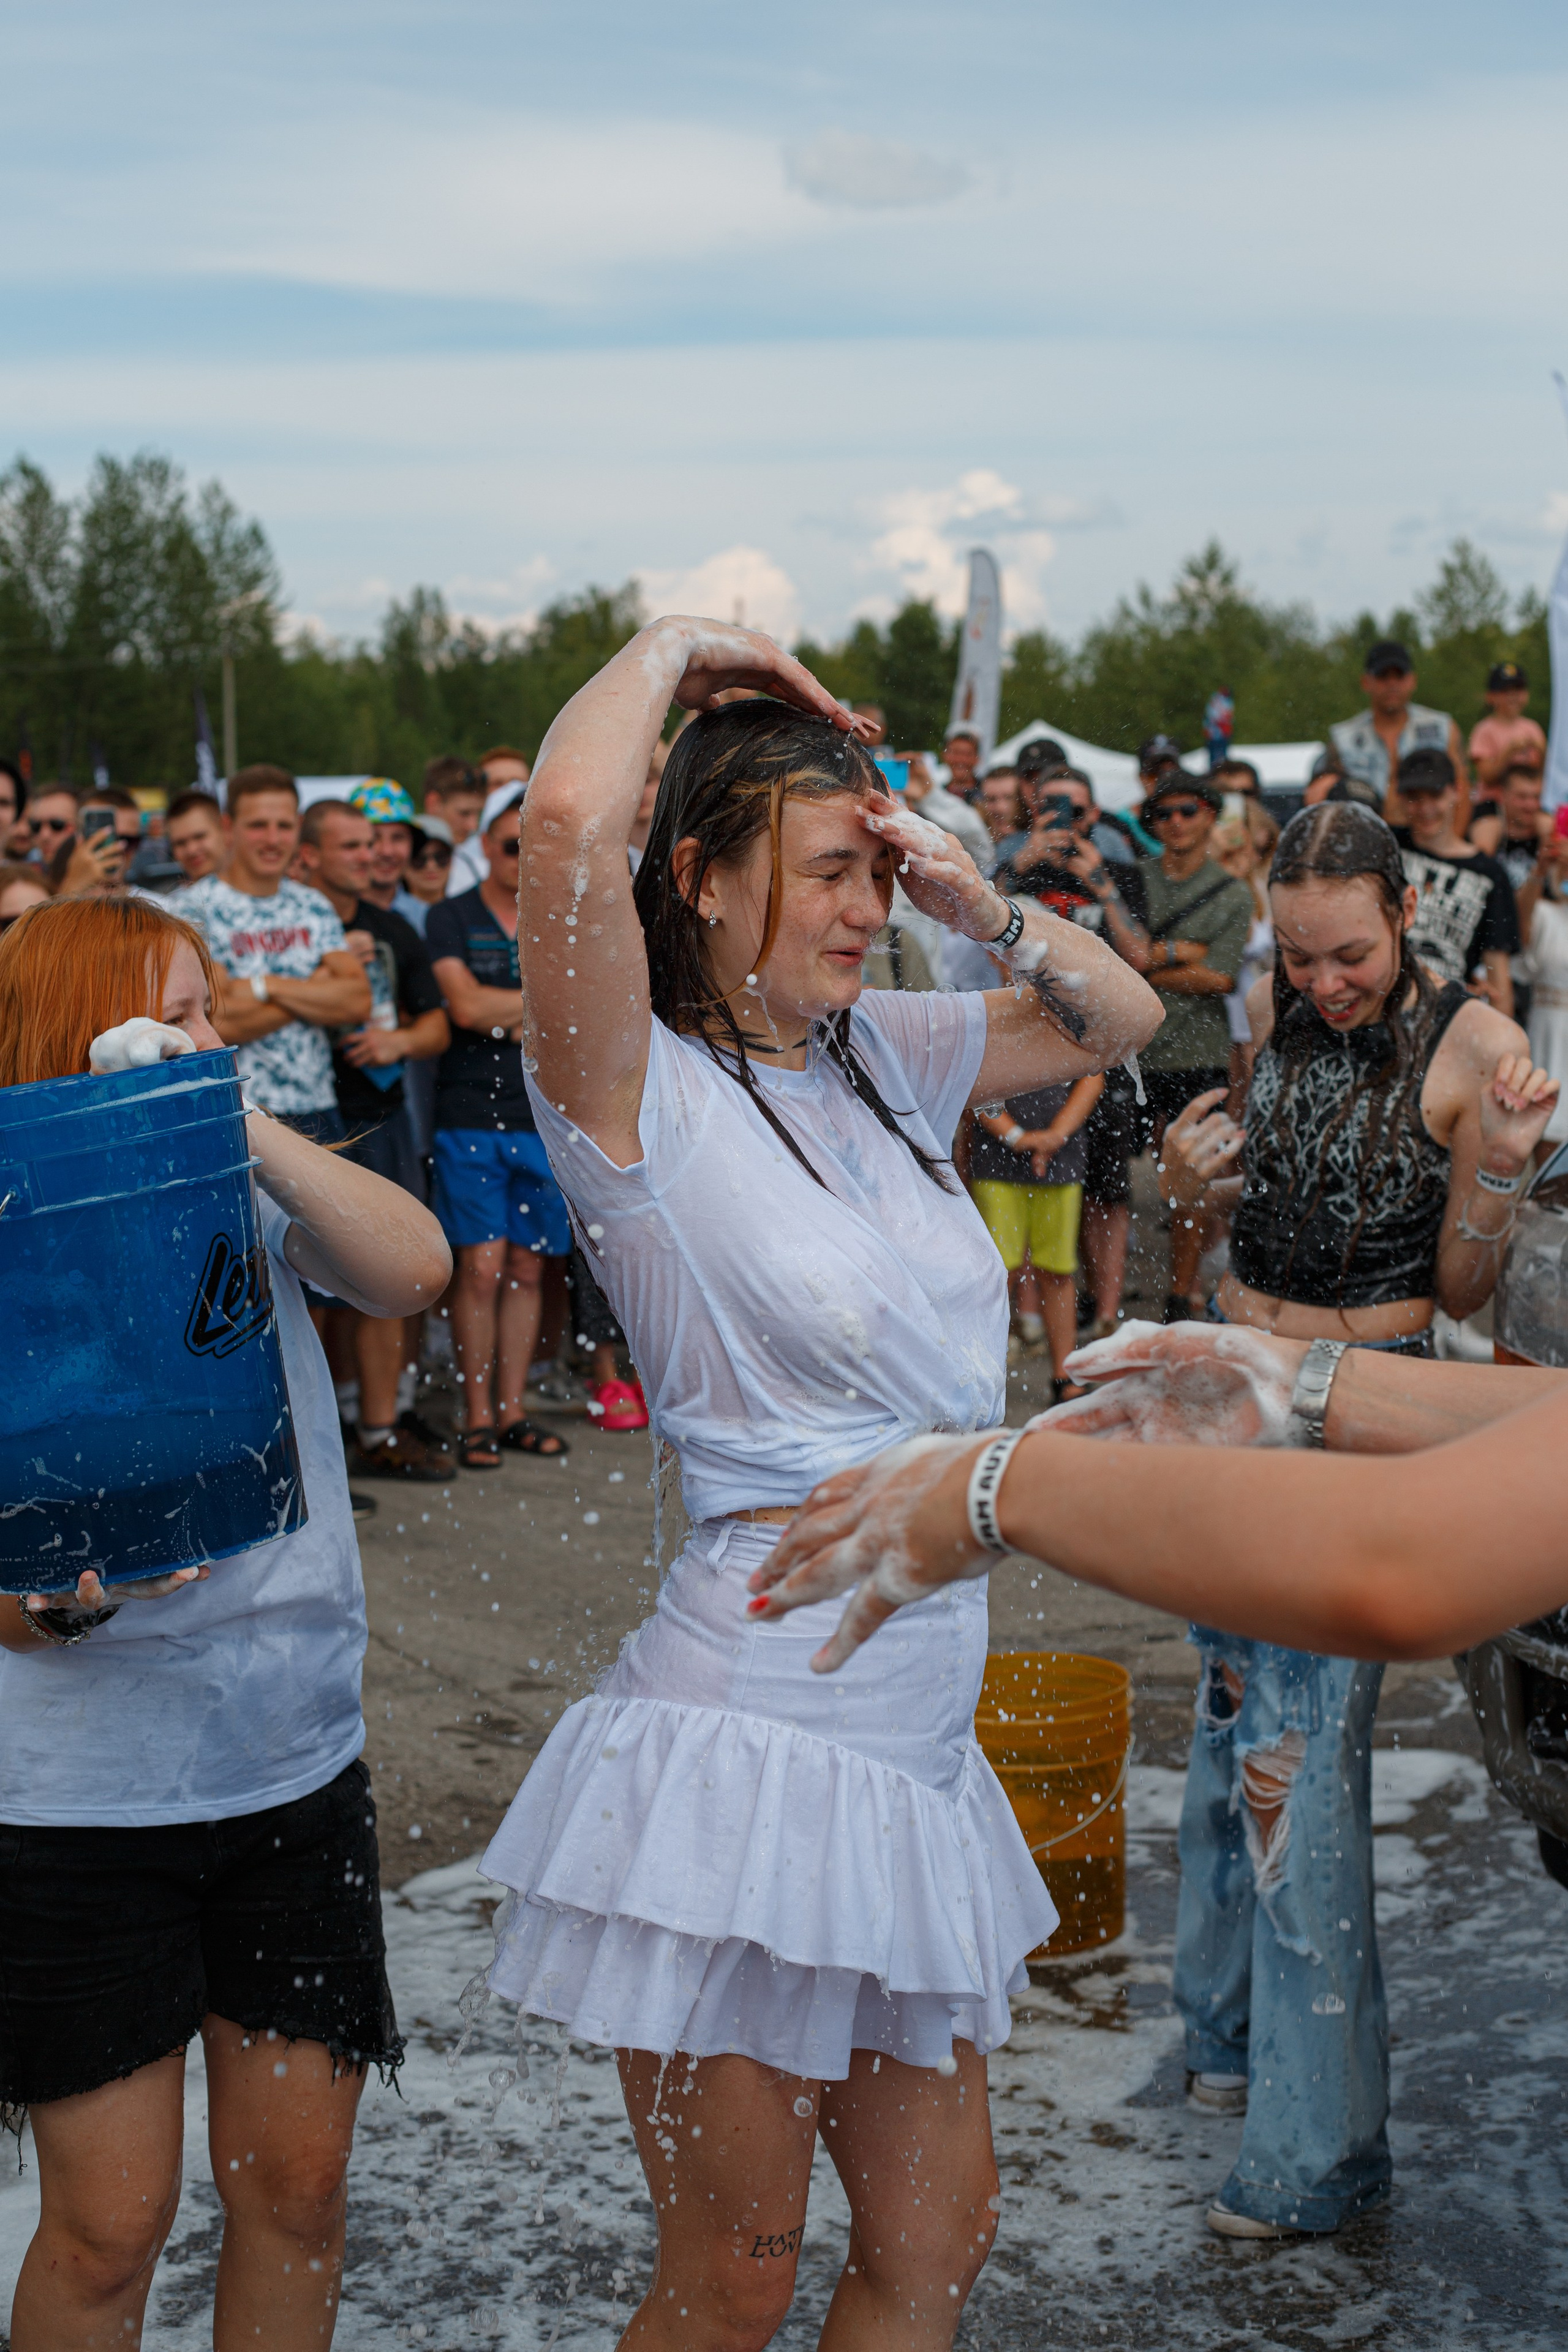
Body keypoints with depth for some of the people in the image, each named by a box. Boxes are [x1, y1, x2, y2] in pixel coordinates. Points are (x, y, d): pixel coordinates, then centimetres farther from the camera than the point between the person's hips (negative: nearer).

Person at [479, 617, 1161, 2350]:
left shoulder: (883, 1058, 10)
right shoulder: (643, 1094, -11)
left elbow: (1118, 1021, 24)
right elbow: (571, 815, -29)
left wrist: (985, 910, 6)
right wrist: (672, 648, -10)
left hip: (918, 1738, 7)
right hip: (750, 1736, -7)